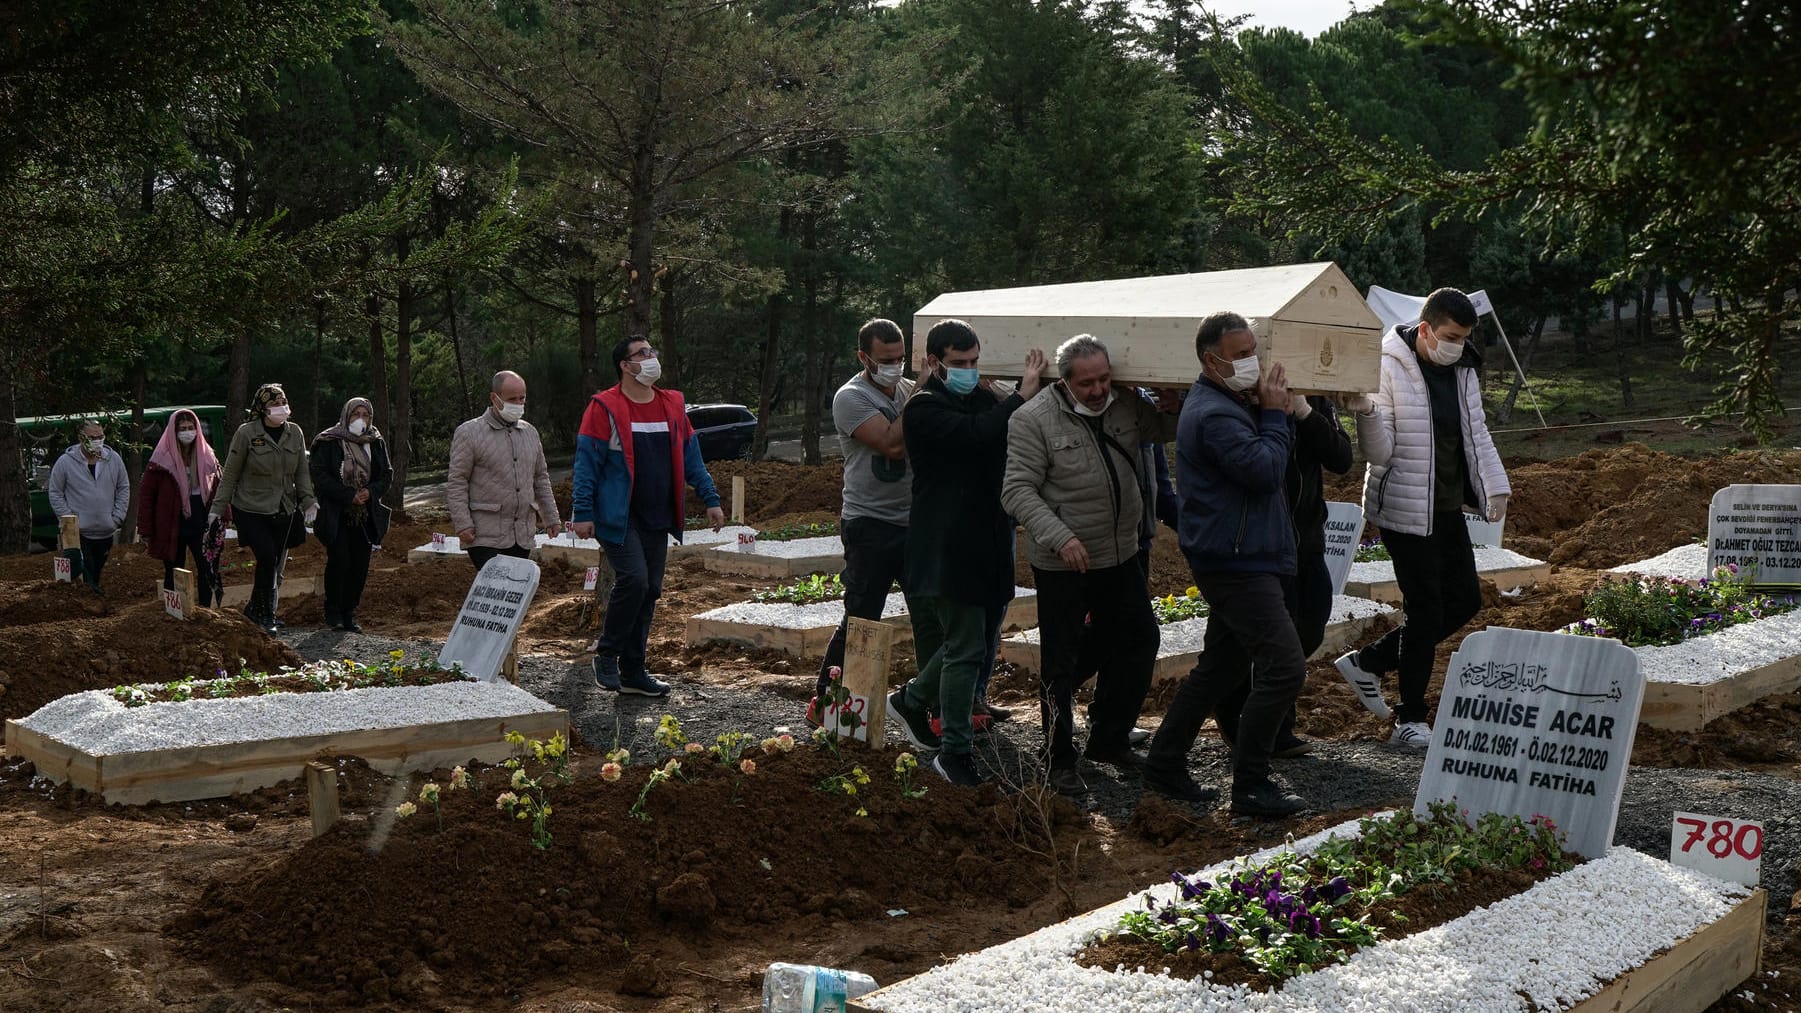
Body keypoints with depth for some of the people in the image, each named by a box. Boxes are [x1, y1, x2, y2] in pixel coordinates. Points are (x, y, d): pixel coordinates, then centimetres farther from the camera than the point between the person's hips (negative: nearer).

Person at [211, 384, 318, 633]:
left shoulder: (295, 433, 5)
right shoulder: (246, 433, -8)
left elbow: (302, 472, 11)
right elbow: (230, 474, -2)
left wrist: (308, 501, -3)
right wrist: (218, 508, -3)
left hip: (284, 512, 5)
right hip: (251, 511, -4)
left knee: (275, 565, 6)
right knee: (267, 557, -17)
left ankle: (256, 609, 22)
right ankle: (265, 613, -3)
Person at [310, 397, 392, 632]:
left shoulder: (376, 443, 10)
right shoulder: (329, 443, -3)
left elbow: (387, 474, 11)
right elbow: (320, 476, -9)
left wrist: (371, 492, -9)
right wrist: (348, 496, -17)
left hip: (366, 515, 4)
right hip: (336, 515, -4)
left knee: (360, 564, 2)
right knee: (339, 559, -12)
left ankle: (349, 612, 13)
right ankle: (333, 610, 4)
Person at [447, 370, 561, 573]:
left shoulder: (530, 433, 15)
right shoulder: (469, 433, -3)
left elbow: (541, 478, 23)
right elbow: (456, 483, -6)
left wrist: (551, 518, 18)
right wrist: (462, 524, -13)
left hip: (523, 536, 6)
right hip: (486, 536, -6)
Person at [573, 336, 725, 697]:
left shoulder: (673, 406, 11)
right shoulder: (604, 408, -7)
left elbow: (691, 457, 17)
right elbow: (586, 463, -7)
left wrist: (710, 499, 10)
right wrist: (583, 513, -12)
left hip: (657, 518, 6)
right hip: (619, 516, -6)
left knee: (650, 590, 7)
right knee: (633, 579, -20)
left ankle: (633, 671, 16)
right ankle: (607, 655, -1)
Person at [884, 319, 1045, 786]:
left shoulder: (982, 397, 14)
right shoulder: (924, 407, -11)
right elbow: (976, 434, -27)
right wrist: (1023, 395, -23)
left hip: (984, 544, 8)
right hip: (947, 549, -8)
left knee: (963, 641, 17)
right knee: (966, 648, -6)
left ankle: (910, 701, 39)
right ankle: (954, 751, 4)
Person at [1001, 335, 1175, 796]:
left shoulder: (1128, 405, 1)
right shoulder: (1033, 420, -15)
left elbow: (1173, 425, 15)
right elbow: (1017, 490, -17)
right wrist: (1060, 537, -27)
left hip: (1121, 556, 6)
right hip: (1061, 565, -6)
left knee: (1138, 644, 15)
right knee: (1060, 662, 3)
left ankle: (1108, 740, 33)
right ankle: (1059, 761, 16)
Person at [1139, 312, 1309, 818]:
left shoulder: (1227, 405, 16)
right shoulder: (1215, 415, -19)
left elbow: (1262, 468, 18)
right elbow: (1266, 471, -23)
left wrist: (1275, 412, 5)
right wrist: (1274, 414, -10)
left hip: (1238, 561, 11)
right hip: (1237, 563, -11)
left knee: (1221, 666, 17)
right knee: (1284, 667, -11)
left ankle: (1165, 766, 24)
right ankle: (1251, 787, -4)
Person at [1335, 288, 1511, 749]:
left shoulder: (1462, 371, 7)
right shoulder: (1388, 370, -15)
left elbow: (1476, 434, 18)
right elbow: (1380, 453, -16)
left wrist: (1494, 487, 8)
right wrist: (1367, 412, -34)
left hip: (1448, 509, 8)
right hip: (1405, 511, -8)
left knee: (1465, 599, 13)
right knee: (1425, 610, -5)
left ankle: (1368, 663, 24)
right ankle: (1410, 720, 7)